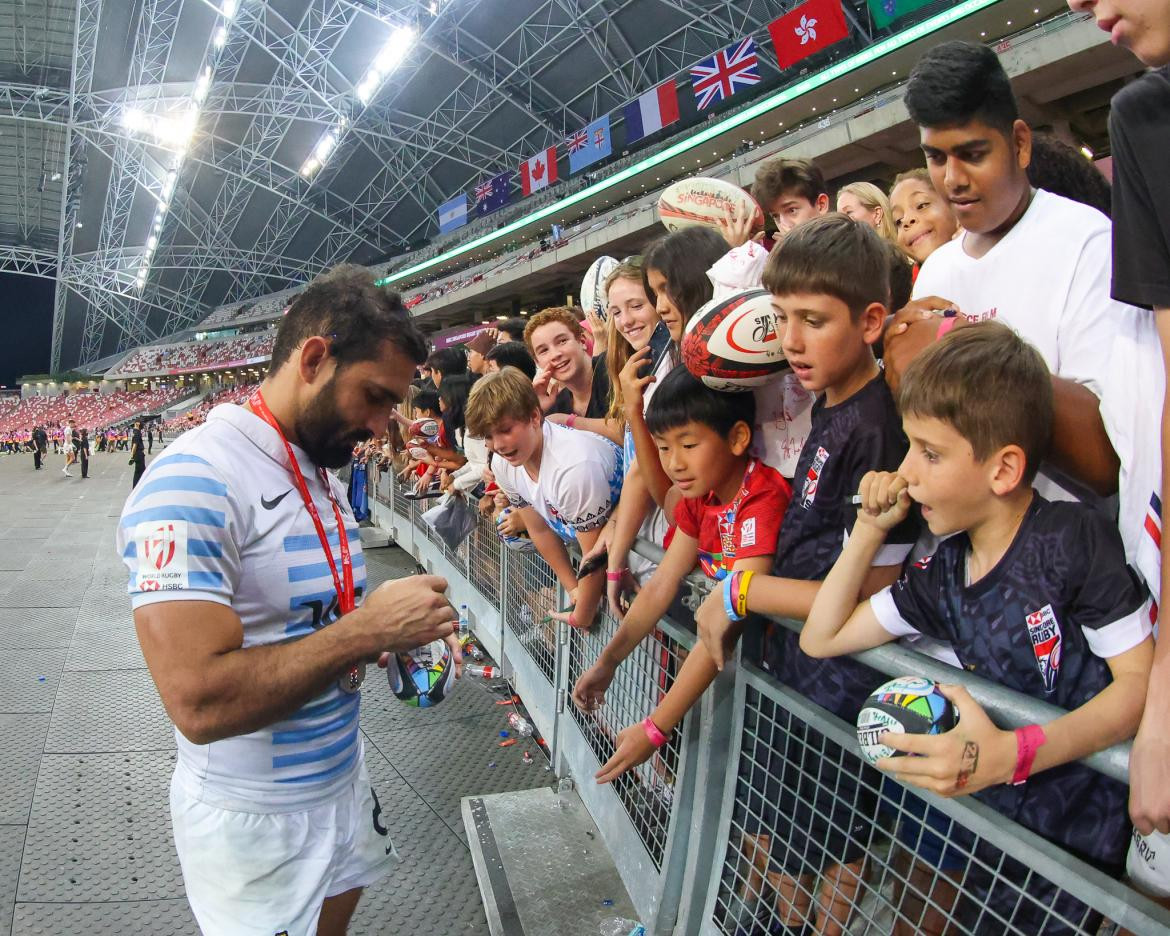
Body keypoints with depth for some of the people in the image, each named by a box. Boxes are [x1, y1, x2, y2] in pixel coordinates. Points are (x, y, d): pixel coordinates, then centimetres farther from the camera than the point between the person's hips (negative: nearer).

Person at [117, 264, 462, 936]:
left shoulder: (324, 473, 6)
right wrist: (365, 629, -26)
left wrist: (399, 633, -4)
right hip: (255, 825, -8)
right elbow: (200, 702, -31)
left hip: (345, 785, 8)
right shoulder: (194, 479, -24)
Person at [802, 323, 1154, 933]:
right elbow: (821, 638, 5)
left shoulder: (1073, 538, -17)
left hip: (1078, 826, -5)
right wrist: (870, 529, -3)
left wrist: (1010, 754, -32)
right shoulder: (943, 570, 1)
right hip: (980, 808, 5)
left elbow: (1139, 680, -19)